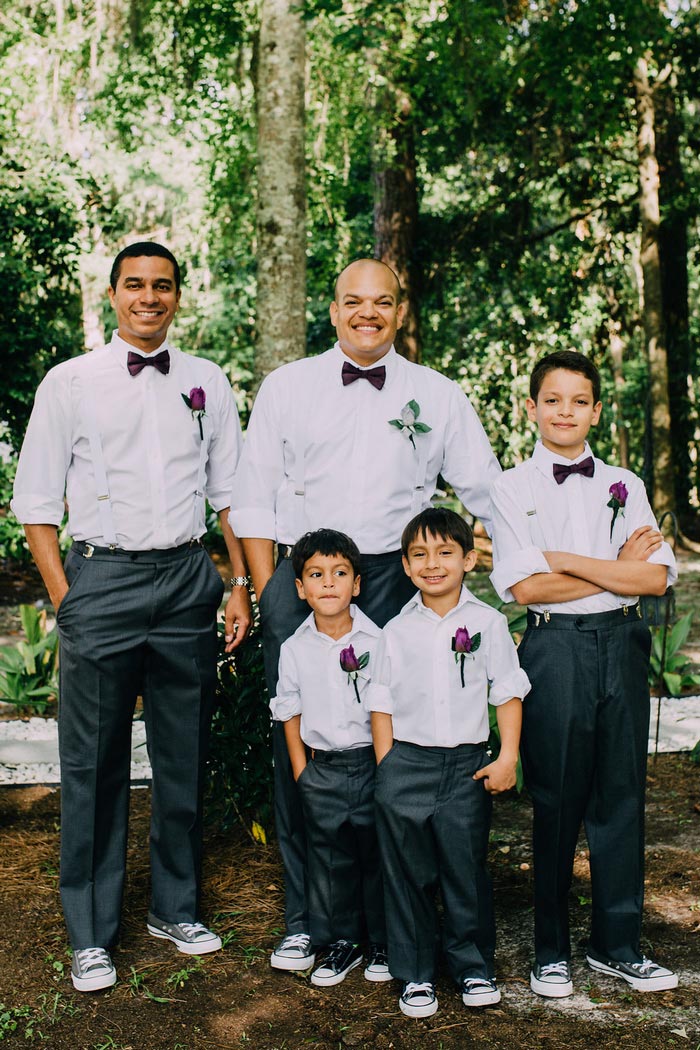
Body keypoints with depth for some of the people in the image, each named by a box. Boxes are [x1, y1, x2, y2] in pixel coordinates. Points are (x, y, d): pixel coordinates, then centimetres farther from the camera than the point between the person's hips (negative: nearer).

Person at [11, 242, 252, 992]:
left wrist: (239, 583, 6)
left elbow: (230, 491, 13)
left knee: (185, 758, 11)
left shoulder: (207, 383, 10)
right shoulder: (70, 383, 2)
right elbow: (36, 501, 2)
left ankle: (176, 909, 29)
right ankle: (91, 935, 17)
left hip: (187, 579, 3)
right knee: (94, 766, 2)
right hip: (101, 576, -2)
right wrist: (65, 599, -5)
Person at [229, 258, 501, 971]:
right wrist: (268, 595, -1)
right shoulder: (287, 388, 8)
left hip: (392, 582, 0)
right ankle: (303, 918, 14)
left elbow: (489, 496, 13)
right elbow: (254, 500, 7)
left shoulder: (438, 397, 8)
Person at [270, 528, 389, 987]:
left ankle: (384, 942, 23)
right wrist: (301, 770, 4)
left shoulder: (376, 641, -6)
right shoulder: (296, 649, 0)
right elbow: (291, 712, 8)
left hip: (371, 763, -2)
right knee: (330, 859, 10)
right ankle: (343, 942, 25)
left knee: (378, 854, 7)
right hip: (322, 769, 2)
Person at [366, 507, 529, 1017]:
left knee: (466, 871, 5)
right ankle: (415, 975, 20)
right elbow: (382, 703, 6)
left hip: (467, 765, -1)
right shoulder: (397, 631, 3)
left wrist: (507, 757, -4)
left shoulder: (487, 622, 1)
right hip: (407, 763, 1)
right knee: (408, 875, 6)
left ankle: (474, 967, 24)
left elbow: (508, 692, 3)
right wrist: (387, 766, 0)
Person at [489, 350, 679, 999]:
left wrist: (565, 559, -9)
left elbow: (656, 577, -3)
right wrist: (617, 568, -7)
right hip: (556, 649, -3)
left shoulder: (624, 485, 10)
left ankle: (617, 945, 22)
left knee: (621, 795, 8)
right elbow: (525, 586, -10)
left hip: (622, 644, 3)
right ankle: (551, 951, 18)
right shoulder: (513, 488, 2)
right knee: (556, 801, 4)